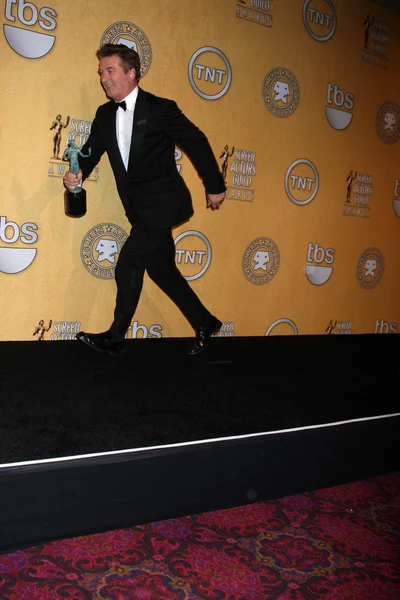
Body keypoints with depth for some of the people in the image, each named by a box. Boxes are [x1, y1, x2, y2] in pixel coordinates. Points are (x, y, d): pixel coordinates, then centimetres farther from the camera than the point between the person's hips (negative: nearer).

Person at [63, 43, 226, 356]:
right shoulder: (105, 114, 7)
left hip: (162, 204, -7)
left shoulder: (160, 109, -11)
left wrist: (215, 186, -1)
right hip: (140, 208, 8)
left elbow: (197, 142, -6)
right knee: (161, 269, 13)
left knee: (128, 267, -9)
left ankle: (115, 337, 8)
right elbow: (92, 150, 5)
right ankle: (205, 323, 28)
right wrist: (77, 173, -18)